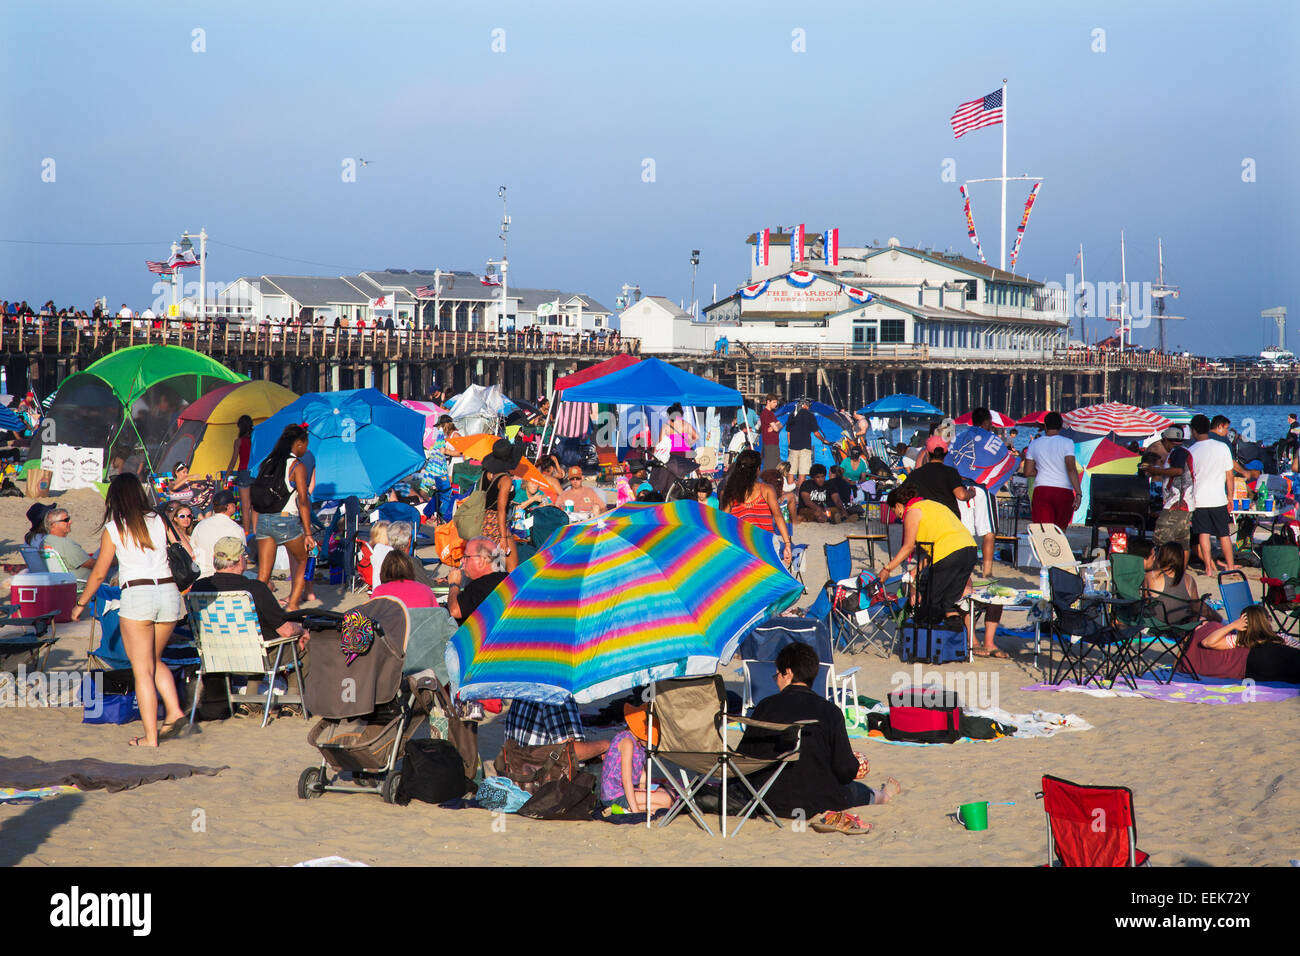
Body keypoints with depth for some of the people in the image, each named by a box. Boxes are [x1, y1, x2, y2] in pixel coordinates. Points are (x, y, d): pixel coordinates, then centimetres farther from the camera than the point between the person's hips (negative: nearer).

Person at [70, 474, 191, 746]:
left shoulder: (113, 529, 0)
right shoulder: (159, 521, 7)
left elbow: (99, 574, 5)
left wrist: (81, 604, 19)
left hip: (136, 595, -4)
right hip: (168, 592, 4)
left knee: (142, 670, 2)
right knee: (155, 660, 23)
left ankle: (150, 737, 0)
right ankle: (174, 712, 5)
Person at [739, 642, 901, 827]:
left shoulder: (766, 706, -7)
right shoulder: (830, 711, -10)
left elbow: (744, 757, -3)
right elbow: (845, 769, -10)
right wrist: (856, 767, 14)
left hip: (769, 803, 2)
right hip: (816, 804, -2)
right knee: (855, 789, 31)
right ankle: (882, 795, 61)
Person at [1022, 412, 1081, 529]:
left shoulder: (1034, 444, 7)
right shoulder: (1067, 443, -3)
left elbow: (1028, 473, 7)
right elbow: (1071, 469, -13)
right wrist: (1078, 493, -15)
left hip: (1041, 490, 2)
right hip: (1064, 491, -1)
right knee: (1060, 531, 12)